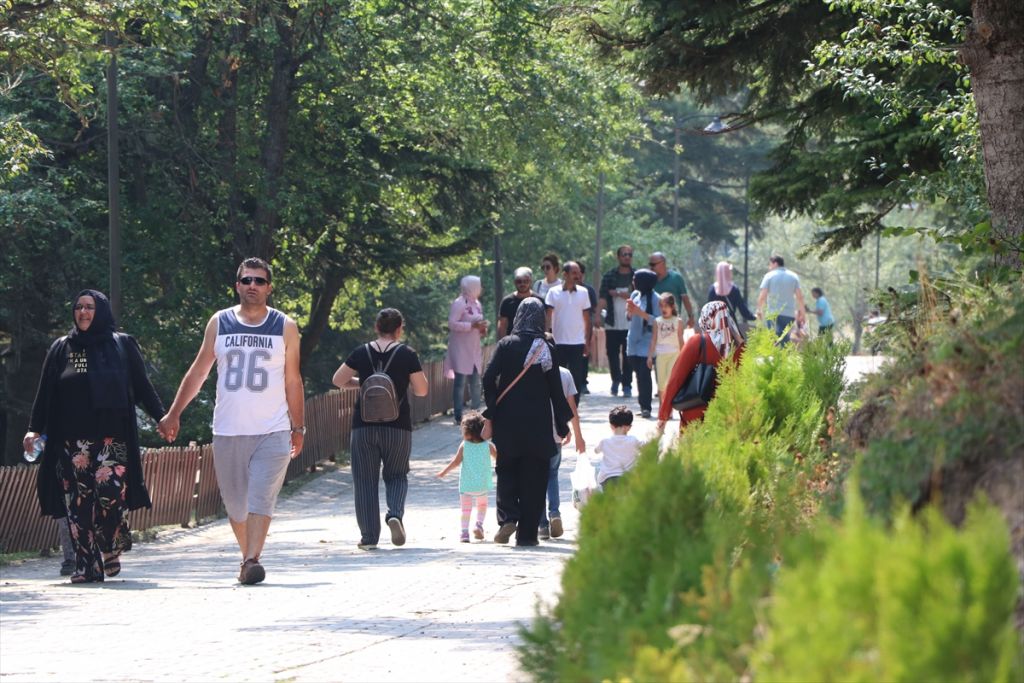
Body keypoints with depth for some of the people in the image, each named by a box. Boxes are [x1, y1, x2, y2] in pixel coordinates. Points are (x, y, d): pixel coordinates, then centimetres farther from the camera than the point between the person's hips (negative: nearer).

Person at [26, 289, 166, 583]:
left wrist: (161, 417, 1)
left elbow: (142, 386, 10)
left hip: (111, 437, -2)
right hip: (73, 441, 2)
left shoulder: (122, 345, 11)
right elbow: (45, 392, 13)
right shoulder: (61, 348, 14)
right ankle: (86, 565, -4)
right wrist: (34, 429, 5)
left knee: (110, 493, -15)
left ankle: (111, 549, 9)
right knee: (79, 503, -5)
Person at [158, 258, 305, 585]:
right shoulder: (219, 323, 7)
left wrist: (298, 427, 6)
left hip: (272, 431, -2)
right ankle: (247, 556, 23)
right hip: (228, 431, 2)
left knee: (261, 498, -16)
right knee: (235, 503, 7)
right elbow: (198, 372, 12)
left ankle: (252, 560, -23)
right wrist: (174, 414, 8)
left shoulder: (285, 327, 5)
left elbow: (293, 381, 9)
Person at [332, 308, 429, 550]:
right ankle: (395, 514, -12)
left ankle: (369, 537, 4)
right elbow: (421, 390, -2)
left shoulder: (361, 353, 1)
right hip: (398, 426, -1)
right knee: (396, 475, 16)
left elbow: (338, 380, 8)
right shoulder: (407, 355, -4)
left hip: (364, 426, 1)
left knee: (365, 480, 7)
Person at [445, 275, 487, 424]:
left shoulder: (476, 303, 14)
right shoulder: (459, 303, -13)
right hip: (461, 349, -8)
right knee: (460, 382, -6)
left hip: (474, 349, 8)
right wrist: (472, 325, -25)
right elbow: (452, 324, -21)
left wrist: (482, 328, 4)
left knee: (475, 382, 11)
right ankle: (458, 416, -3)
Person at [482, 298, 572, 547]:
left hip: (507, 421, 1)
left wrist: (491, 413, -2)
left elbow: (488, 377, -10)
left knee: (506, 471, 14)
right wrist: (562, 424, 6)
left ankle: (507, 517, -9)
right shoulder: (547, 349, -3)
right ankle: (527, 533, 5)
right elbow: (556, 389, -1)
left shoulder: (506, 345, -2)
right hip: (538, 423, -1)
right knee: (534, 477, 6)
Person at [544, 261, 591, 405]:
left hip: (577, 343, 1)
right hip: (558, 343, -1)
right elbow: (548, 316, -2)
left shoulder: (583, 292, 5)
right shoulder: (554, 292, -1)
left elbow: (586, 318, 9)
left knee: (577, 379, 0)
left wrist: (587, 342, 6)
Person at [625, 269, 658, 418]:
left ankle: (646, 407, -9)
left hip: (647, 343, -6)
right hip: (634, 342, 6)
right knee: (639, 374, 7)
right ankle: (643, 406, 12)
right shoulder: (635, 295, 10)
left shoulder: (654, 299, -10)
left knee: (644, 374, -11)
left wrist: (641, 313, -21)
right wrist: (630, 310, -4)